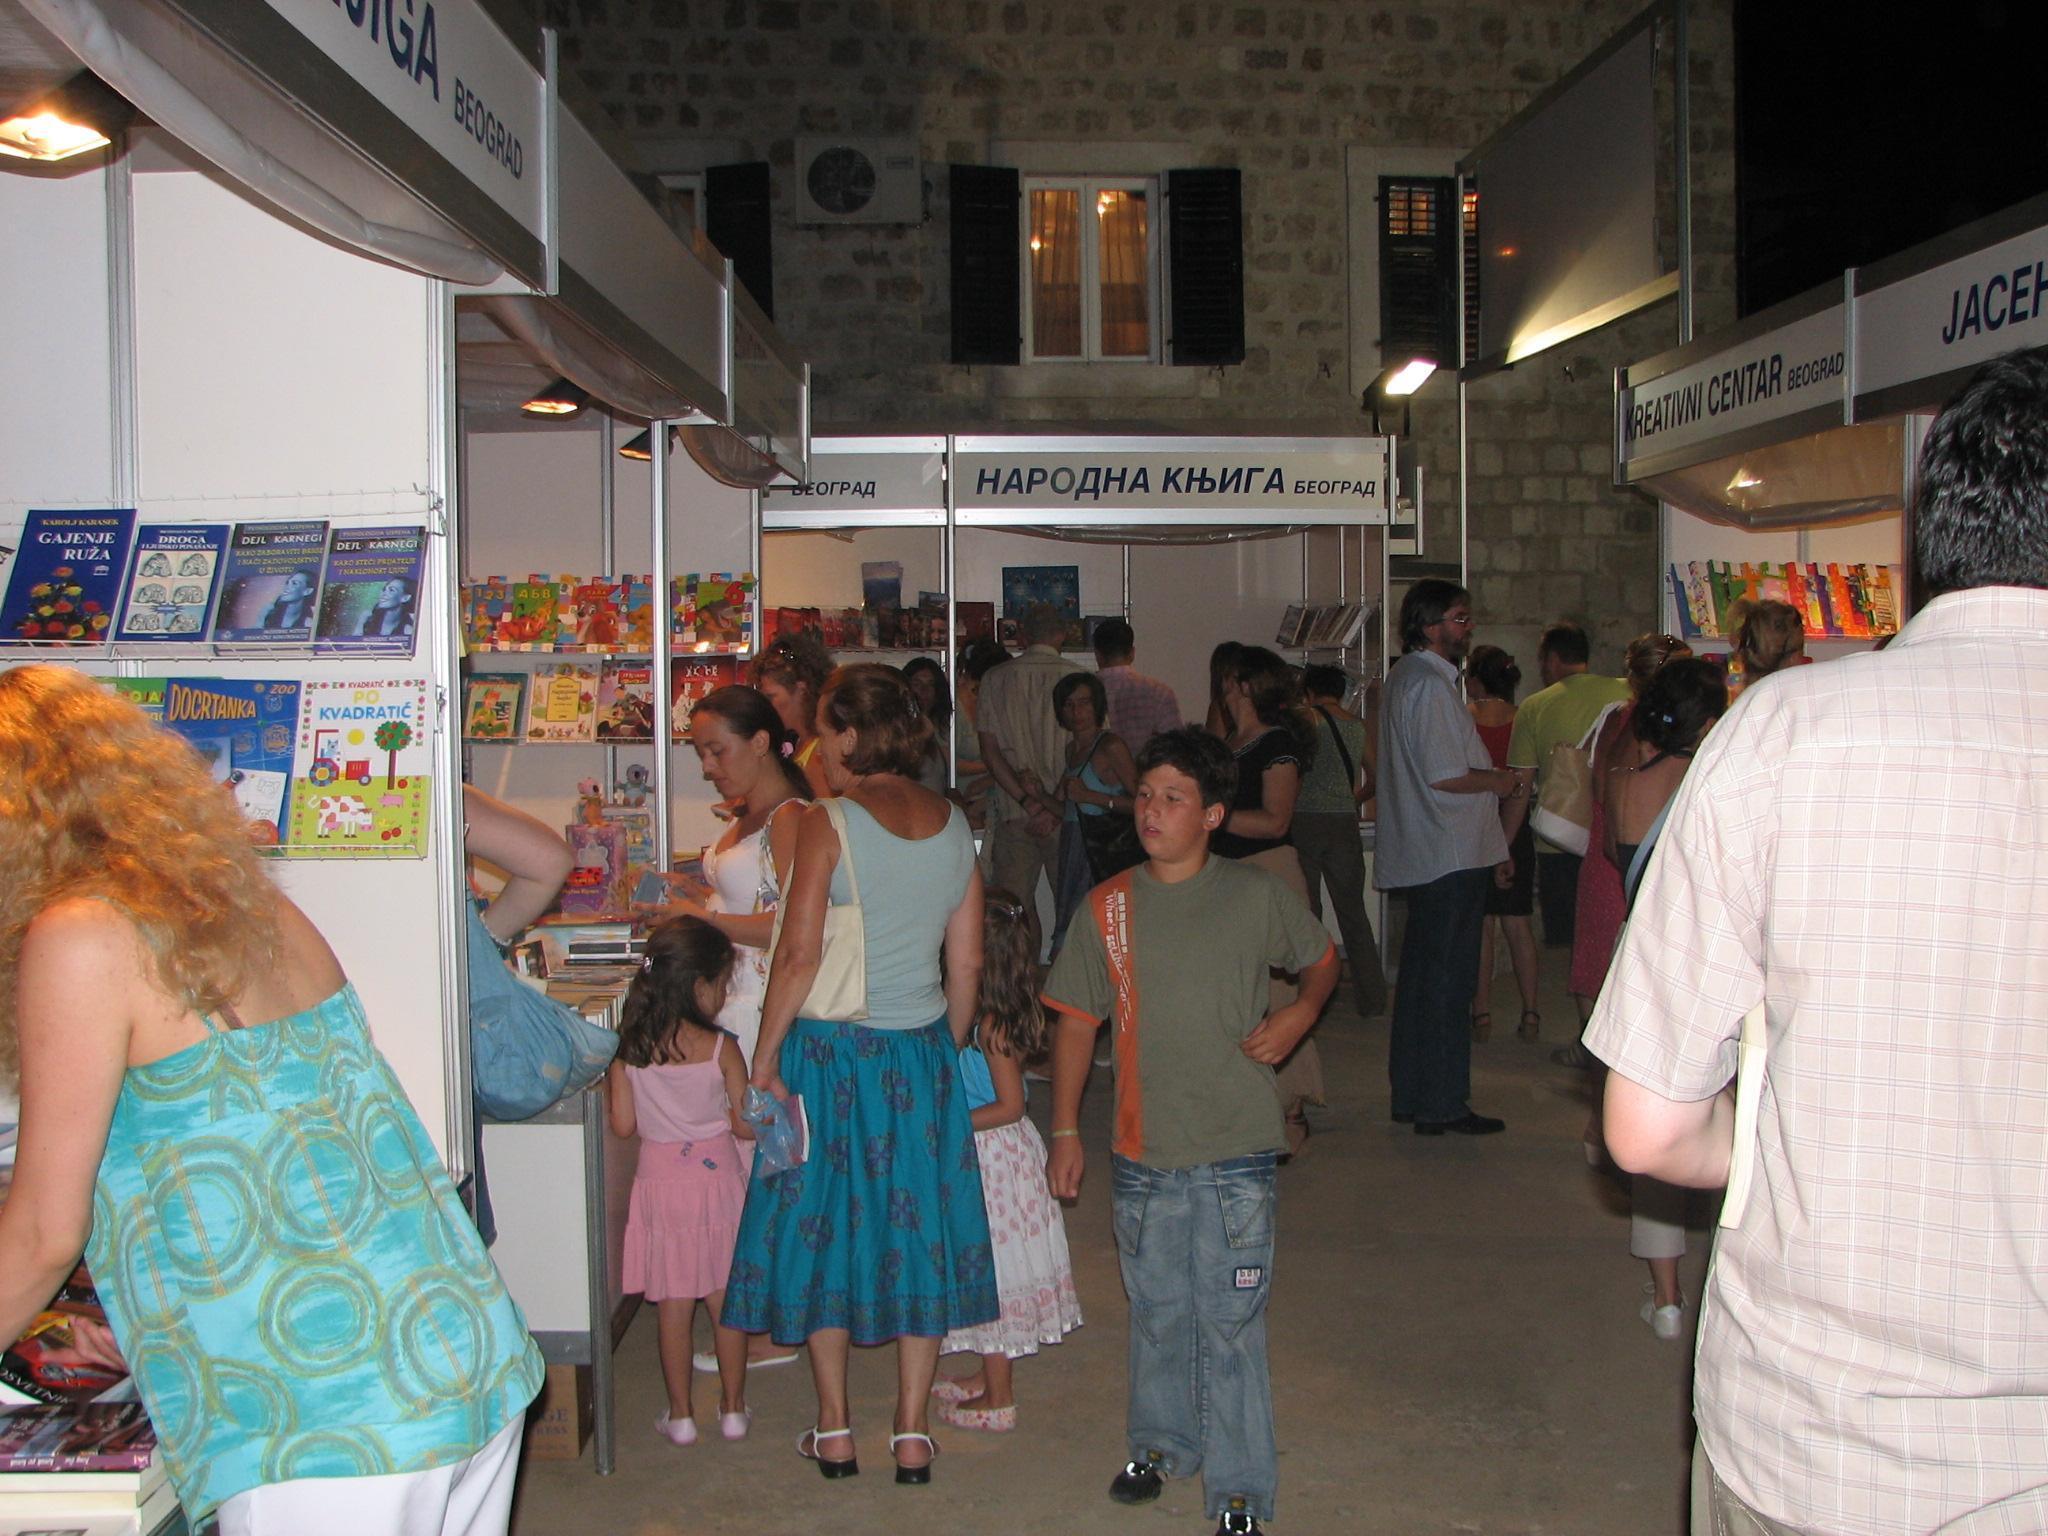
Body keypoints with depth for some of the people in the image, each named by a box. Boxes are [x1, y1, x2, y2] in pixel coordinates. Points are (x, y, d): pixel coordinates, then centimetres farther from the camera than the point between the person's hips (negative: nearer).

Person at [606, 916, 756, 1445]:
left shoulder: (628, 1049, -6)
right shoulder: (720, 1048, -13)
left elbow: (623, 1125, -2)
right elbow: (746, 1125, -10)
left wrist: (610, 1087, 16)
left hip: (660, 1182, 1)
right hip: (718, 1180, -1)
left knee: (672, 1304, 9)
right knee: (726, 1300, 11)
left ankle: (681, 1415, 17)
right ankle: (733, 1408, 21)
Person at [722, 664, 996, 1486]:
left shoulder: (828, 824, -14)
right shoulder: (953, 824, 2)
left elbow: (799, 955, -18)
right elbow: (967, 964, 5)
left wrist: (765, 1054, -8)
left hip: (832, 1050, -4)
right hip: (921, 1050, 4)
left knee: (825, 1225, 11)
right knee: (917, 1226, 12)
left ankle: (834, 1431, 20)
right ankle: (913, 1434, 19)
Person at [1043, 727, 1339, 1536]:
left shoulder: (1257, 895, -3)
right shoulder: (1109, 907, 2)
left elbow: (1323, 958, 14)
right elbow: (1077, 1021, 6)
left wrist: (1299, 1014, -6)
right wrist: (1065, 1129, 4)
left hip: (1235, 1151, -2)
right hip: (1142, 1153, 3)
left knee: (1230, 1320, 0)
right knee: (1157, 1310, 17)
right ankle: (1160, 1443, 38)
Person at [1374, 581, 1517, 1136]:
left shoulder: (1404, 675, 16)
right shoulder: (1431, 684, -17)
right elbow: (1444, 776, -23)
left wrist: (1486, 774, 17)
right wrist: (1497, 782, -7)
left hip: (1419, 856, 11)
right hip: (1452, 859, -11)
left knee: (1421, 979, 15)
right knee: (1447, 982, -4)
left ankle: (1411, 1099, 23)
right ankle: (1443, 1106, 2)